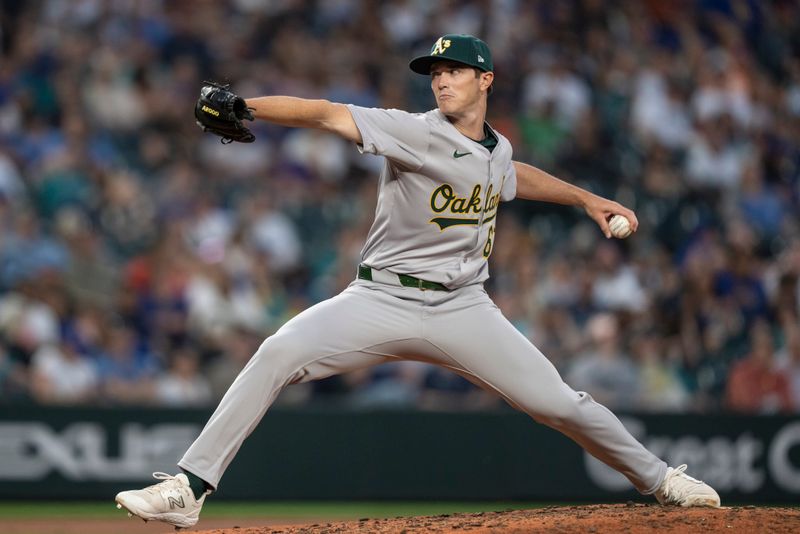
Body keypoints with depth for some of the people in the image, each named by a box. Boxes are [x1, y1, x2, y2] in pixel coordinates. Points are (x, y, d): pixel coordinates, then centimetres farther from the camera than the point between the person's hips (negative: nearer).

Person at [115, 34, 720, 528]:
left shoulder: (497, 149, 9)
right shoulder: (415, 133, -10)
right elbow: (328, 114, -24)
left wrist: (585, 198, 32)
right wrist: (240, 107, -36)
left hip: (463, 309, 4)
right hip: (383, 301, -4)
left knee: (559, 402, -2)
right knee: (279, 353, -25)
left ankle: (658, 478, 23)